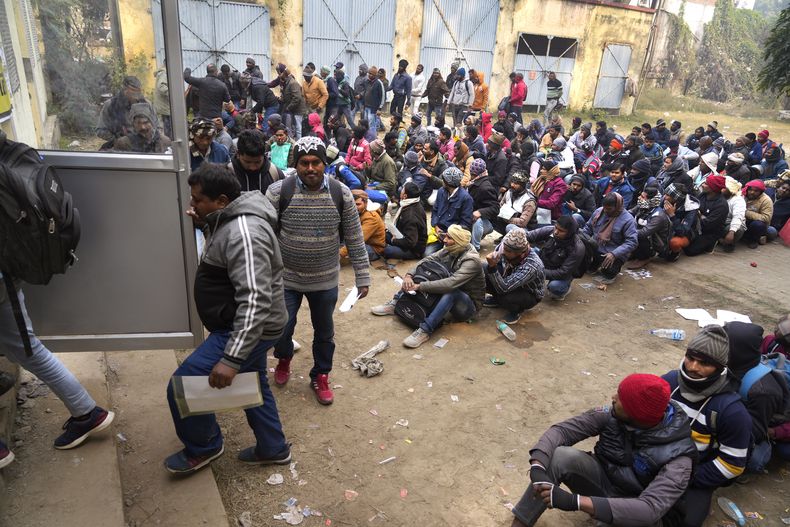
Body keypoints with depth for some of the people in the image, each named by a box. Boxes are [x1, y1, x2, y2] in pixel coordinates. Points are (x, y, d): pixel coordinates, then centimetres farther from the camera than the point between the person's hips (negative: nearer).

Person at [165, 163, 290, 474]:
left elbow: (255, 301, -35)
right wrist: (205, 225, 5)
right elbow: (222, 249, 25)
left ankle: (203, 447, 21)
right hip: (247, 327, 11)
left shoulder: (243, 233, -28)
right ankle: (273, 449, 42)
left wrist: (231, 358, -38)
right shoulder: (232, 219, 4)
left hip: (248, 329, -11)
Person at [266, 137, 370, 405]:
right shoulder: (278, 191, -14)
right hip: (285, 278, -1)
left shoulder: (341, 193, -9)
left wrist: (362, 277, -2)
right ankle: (284, 359, 44)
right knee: (281, 329, 9)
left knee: (324, 332, 15)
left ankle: (320, 376, 40)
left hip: (325, 280, 1)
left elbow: (354, 239, -3)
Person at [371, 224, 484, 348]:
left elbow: (451, 283, -40)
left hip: (469, 305, -7)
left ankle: (425, 330, -40)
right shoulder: (450, 250, -6)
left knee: (451, 292, -40)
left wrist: (419, 286, -41)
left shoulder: (471, 260, -27)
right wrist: (409, 275, -27)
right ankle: (396, 304, -4)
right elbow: (427, 260, -9)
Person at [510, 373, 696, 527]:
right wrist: (537, 467, -38)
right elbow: (562, 430, -17)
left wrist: (574, 501, -47)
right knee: (560, 456, -27)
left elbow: (651, 509, -40)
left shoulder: (677, 457, -28)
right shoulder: (611, 415, -19)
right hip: (602, 480, 3)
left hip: (632, 509, -2)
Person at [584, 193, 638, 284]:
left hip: (614, 255, -6)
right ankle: (596, 264, 16)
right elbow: (588, 227, 14)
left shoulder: (628, 220, -16)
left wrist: (614, 254, -31)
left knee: (608, 270, -30)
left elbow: (632, 242, -20)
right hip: (594, 249, 6)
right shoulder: (598, 211, 1)